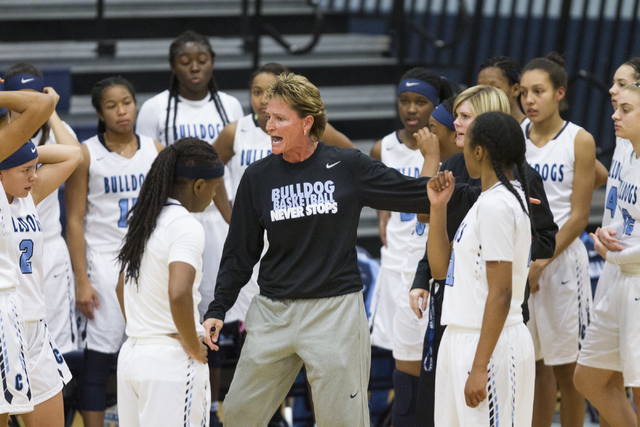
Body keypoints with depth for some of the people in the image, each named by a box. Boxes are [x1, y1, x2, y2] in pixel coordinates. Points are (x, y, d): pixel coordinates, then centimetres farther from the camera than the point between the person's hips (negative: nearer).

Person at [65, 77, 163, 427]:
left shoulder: (155, 150, 6)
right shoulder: (86, 154, -4)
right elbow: (75, 221, -5)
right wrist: (81, 280, -11)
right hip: (105, 263, -3)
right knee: (99, 355, -4)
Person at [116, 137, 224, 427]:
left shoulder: (143, 219, 13)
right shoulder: (186, 227, -13)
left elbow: (122, 288, 24)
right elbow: (178, 294, -27)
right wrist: (195, 348, -15)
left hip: (131, 355, 8)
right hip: (171, 360, -8)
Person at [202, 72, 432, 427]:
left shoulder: (348, 167, -2)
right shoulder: (258, 178, 4)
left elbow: (418, 194, 0)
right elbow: (240, 254, 8)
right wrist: (217, 310, 0)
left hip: (336, 312, -3)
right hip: (272, 314, 3)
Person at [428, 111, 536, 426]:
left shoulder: (495, 204, -16)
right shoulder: (506, 196, 14)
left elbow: (500, 293, -21)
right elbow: (441, 268, 16)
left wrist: (479, 367, -22)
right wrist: (438, 208, 6)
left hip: (490, 344, -10)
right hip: (462, 338, 10)